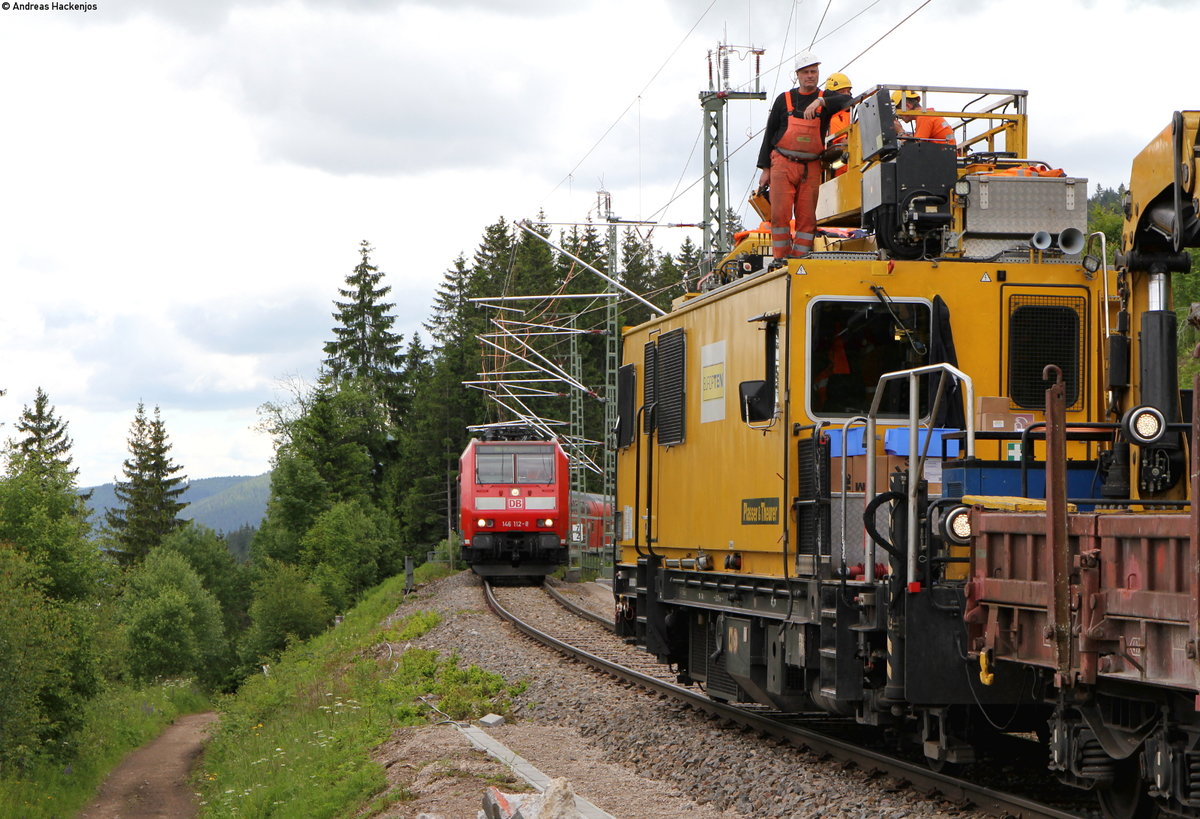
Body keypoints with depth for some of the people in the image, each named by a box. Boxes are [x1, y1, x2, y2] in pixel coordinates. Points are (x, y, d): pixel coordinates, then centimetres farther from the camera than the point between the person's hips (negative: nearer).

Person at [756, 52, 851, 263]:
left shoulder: (826, 98, 11)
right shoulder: (784, 100, 12)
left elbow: (847, 100, -10)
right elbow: (769, 135, 13)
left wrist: (820, 102, -22)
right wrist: (765, 169, 7)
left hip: (811, 167, 1)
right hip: (783, 164, -1)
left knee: (807, 216, -3)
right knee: (780, 213, -8)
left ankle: (799, 258, -1)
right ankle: (780, 257, -3)